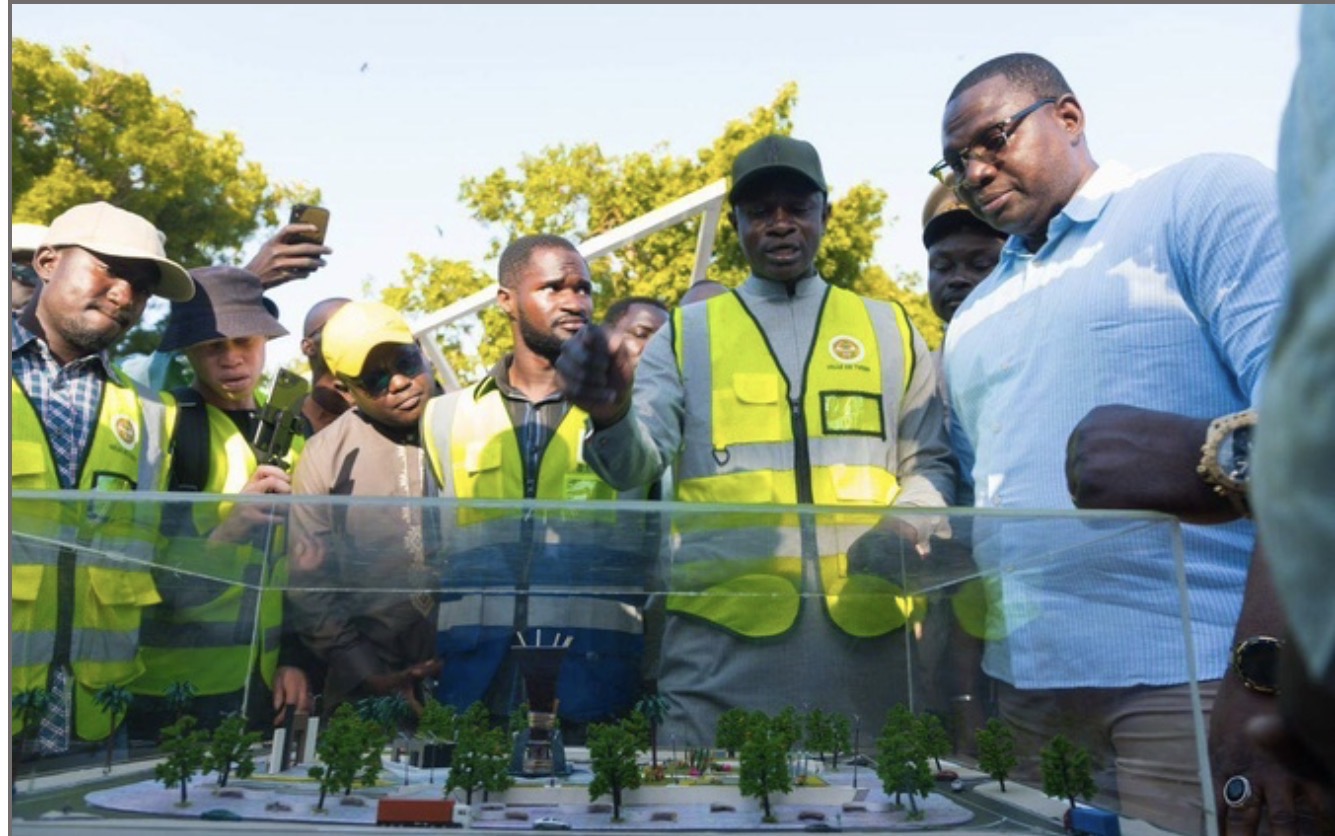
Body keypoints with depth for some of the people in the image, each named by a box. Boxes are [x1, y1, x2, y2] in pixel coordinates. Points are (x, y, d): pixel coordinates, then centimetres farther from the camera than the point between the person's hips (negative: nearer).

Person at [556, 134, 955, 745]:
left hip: (867, 627, 2)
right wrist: (612, 416, -24)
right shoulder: (688, 333, 10)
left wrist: (906, 524, -6)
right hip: (724, 630, -1)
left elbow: (931, 461, 15)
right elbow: (638, 462, -1)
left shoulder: (890, 330, 14)